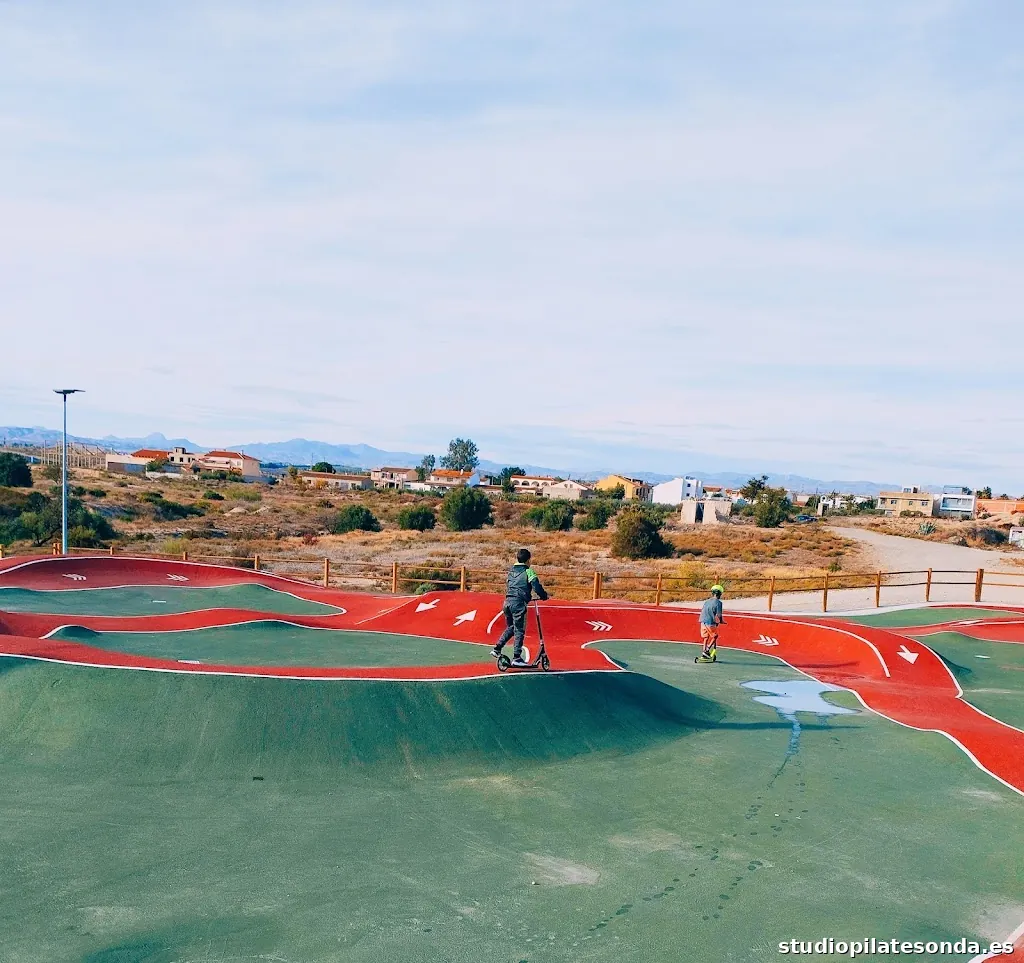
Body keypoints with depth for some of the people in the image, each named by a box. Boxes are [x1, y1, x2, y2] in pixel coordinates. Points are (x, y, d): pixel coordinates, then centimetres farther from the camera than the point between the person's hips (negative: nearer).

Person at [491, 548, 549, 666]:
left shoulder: (511, 570, 18)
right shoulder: (528, 571, -2)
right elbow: (536, 586, -10)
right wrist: (543, 596, 5)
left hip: (507, 602, 6)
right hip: (519, 603, -6)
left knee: (510, 628, 21)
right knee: (519, 631, -1)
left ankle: (497, 648, 13)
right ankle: (516, 658, -1)